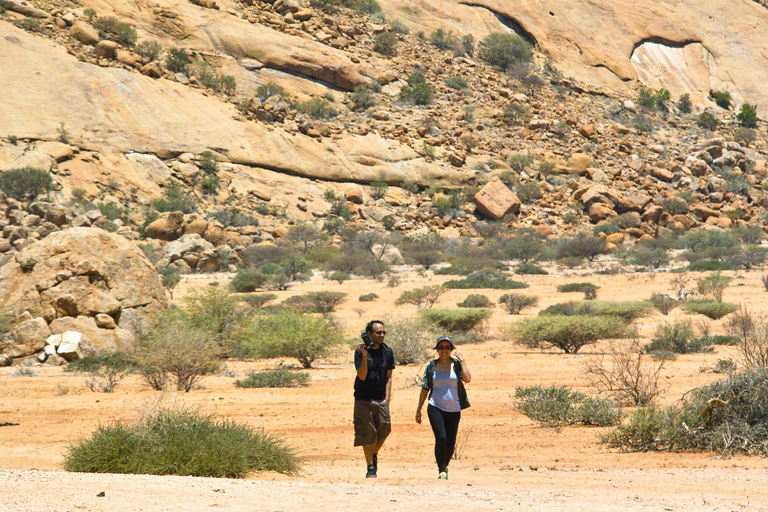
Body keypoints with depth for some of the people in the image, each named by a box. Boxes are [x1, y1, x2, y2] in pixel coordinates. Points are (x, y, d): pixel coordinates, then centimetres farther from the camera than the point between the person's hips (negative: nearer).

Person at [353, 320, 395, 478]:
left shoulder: (387, 351, 5)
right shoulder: (360, 351, -5)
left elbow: (388, 377, 10)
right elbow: (362, 376, -13)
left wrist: (387, 398, 1)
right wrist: (364, 356, -25)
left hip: (381, 399, 3)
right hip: (363, 398, -3)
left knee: (384, 428, -2)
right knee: (367, 432, -6)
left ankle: (374, 455, 28)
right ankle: (370, 467, 0)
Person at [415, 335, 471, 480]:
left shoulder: (457, 365, 5)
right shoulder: (431, 366, 7)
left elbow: (467, 378, -13)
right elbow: (425, 388, 11)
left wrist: (462, 360, -9)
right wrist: (419, 409, 10)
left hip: (453, 410, 1)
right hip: (436, 408, -1)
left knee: (451, 442, 3)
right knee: (441, 438, -18)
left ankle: (445, 465, 27)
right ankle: (442, 470, -9)